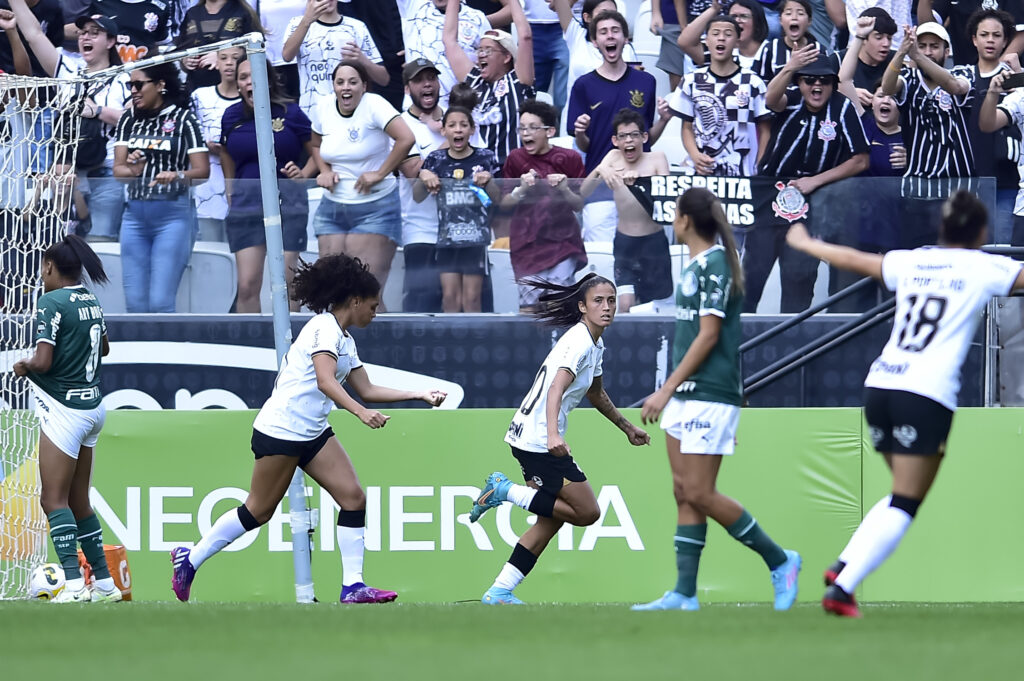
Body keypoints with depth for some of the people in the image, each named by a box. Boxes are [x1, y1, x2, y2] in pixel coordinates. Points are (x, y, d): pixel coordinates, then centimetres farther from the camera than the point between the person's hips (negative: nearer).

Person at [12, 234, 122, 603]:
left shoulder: (51, 302, -14)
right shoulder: (92, 301, 10)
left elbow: (42, 362, -21)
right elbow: (103, 348, 29)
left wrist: (23, 365, -2)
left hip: (63, 410, -8)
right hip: (92, 405, 8)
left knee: (54, 500, -8)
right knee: (78, 502, 14)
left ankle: (74, 583, -19)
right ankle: (104, 582, 14)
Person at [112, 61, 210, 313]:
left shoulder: (183, 119, -2)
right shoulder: (128, 120, 10)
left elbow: (202, 170, -7)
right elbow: (117, 169, 4)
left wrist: (178, 176, -27)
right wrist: (132, 170, -19)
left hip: (172, 216, -5)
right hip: (135, 214, 5)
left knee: (160, 302, -11)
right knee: (135, 302, 3)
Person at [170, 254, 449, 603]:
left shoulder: (345, 341, 15)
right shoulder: (324, 328, -15)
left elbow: (366, 390, 21)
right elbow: (326, 381, -28)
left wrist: (419, 395, 18)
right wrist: (361, 413, -39)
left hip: (313, 433, 9)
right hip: (280, 429, -9)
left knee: (354, 498, -4)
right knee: (258, 511, -1)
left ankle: (352, 587, -5)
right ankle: (190, 559, 15)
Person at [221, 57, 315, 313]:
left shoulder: (289, 113, -1)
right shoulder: (232, 116, 9)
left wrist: (303, 175, -11)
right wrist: (231, 193, 19)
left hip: (287, 201, -3)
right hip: (245, 203, 3)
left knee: (286, 282, -3)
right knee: (247, 285, -4)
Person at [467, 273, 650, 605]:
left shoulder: (594, 344, 14)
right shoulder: (578, 342, -17)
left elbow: (595, 393, 33)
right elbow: (557, 388, -32)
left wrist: (627, 428, 40)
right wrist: (553, 435, -46)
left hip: (529, 439, 10)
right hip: (538, 440, -10)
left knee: (550, 521, 11)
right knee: (586, 512, -7)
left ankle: (499, 592, 9)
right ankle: (507, 490, -4)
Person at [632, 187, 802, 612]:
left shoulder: (714, 264, -14)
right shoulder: (696, 265, 14)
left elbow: (708, 335, -18)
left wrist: (666, 389, -18)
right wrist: (670, 392, 22)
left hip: (708, 396, -10)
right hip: (687, 397, 10)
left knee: (699, 493, -8)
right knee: (684, 493, 6)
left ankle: (779, 561, 4)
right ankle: (684, 595, 6)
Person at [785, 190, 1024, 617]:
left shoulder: (910, 262, 16)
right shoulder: (984, 268, 2)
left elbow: (852, 260, 28)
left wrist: (805, 244, 46)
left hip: (879, 387, 6)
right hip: (927, 397, -6)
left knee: (903, 497, 20)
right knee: (904, 506, -3)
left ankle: (843, 566, 8)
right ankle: (841, 589, -12)